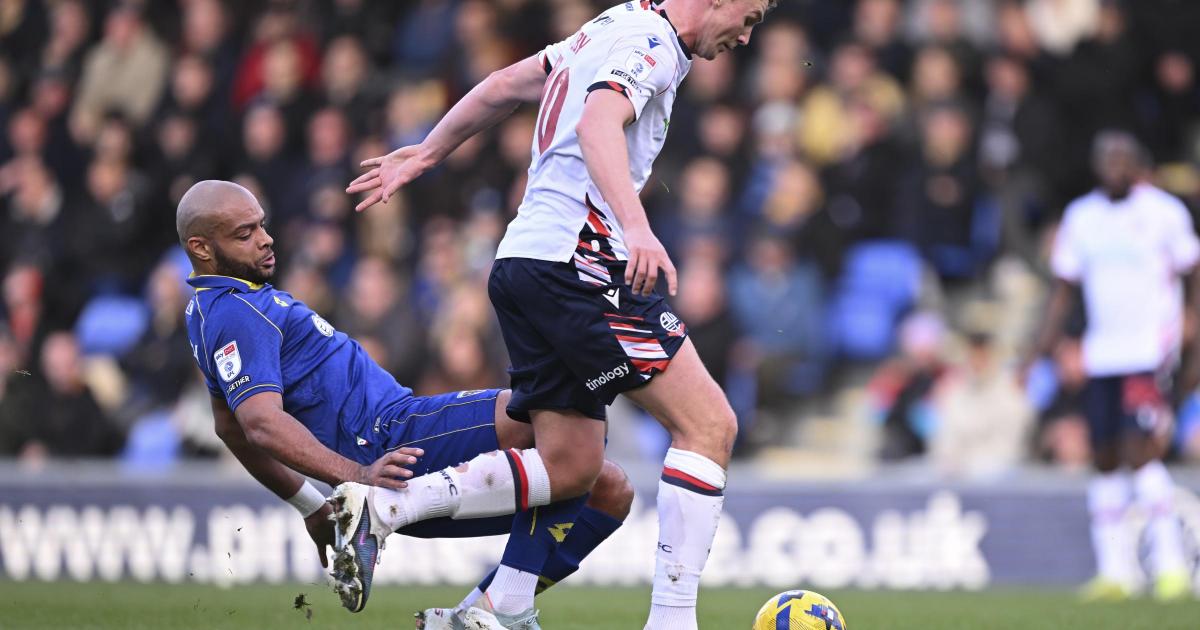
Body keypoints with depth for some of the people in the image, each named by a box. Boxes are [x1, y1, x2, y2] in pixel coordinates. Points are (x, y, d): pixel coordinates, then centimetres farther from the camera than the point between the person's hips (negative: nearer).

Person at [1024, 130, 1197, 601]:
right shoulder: (1079, 217, 9)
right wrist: (1035, 356, 9)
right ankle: (1112, 570, 9)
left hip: (1151, 353, -5)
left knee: (1141, 454, -15)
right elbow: (1064, 292, 15)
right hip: (1100, 357, 5)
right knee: (1105, 461, 4)